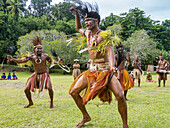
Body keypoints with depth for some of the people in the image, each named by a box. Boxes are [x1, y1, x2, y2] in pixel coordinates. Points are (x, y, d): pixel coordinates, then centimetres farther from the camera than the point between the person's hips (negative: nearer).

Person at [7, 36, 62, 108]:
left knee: (49, 88, -22)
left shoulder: (45, 56, -7)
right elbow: (21, 61, -14)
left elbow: (52, 61, 2)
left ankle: (51, 102, 5)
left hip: (44, 75, -2)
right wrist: (12, 59, -28)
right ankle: (30, 102, 27)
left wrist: (58, 62, -17)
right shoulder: (31, 57, -8)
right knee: (26, 89, -1)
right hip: (35, 75, 2)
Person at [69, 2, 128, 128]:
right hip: (92, 70, 6)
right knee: (73, 92, 1)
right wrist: (77, 14, 17)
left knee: (120, 96, -23)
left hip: (106, 71, -6)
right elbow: (79, 28, 31)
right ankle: (86, 116, 21)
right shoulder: (87, 33, 8)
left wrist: (112, 65, -46)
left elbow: (110, 50, -27)